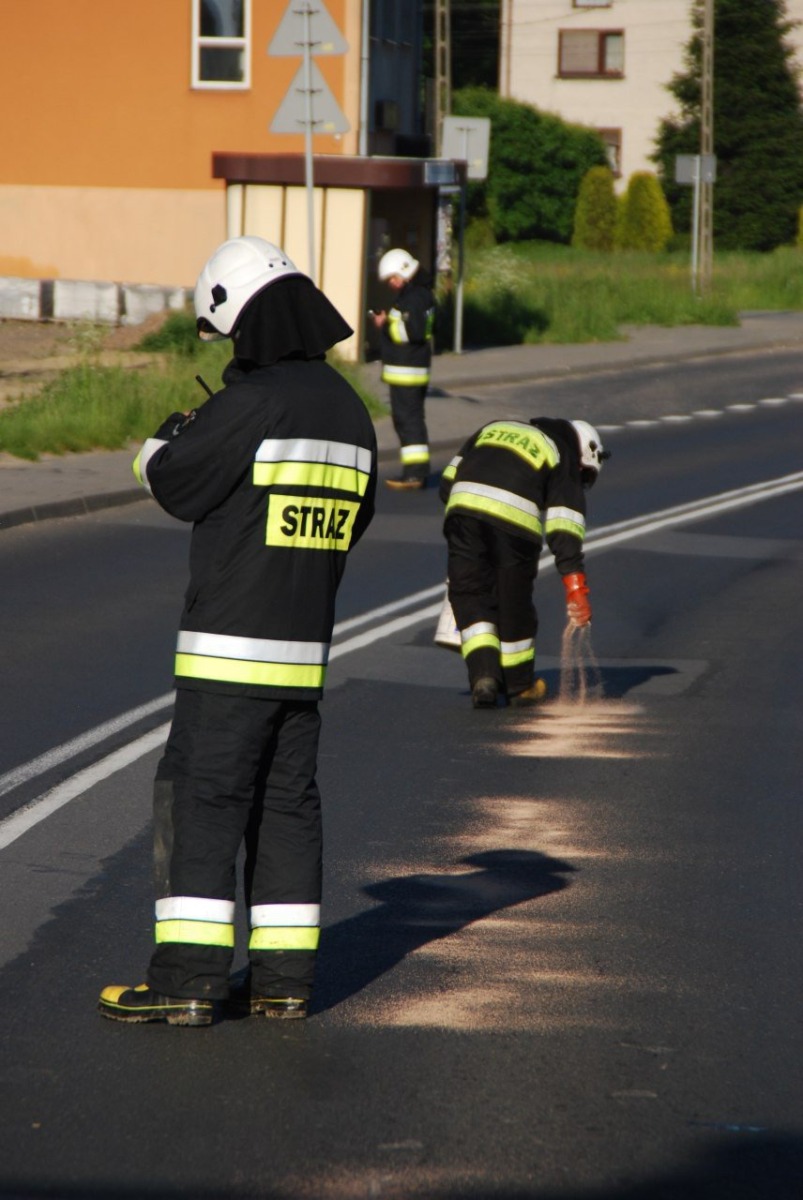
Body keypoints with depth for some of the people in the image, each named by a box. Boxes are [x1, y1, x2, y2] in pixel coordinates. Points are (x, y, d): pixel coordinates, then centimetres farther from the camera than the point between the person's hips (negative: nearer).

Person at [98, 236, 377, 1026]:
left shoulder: (252, 402, -15)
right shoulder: (348, 408, 10)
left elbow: (171, 481, -8)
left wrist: (169, 435, 15)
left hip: (231, 643, -8)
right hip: (305, 646, 8)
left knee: (198, 799, -5)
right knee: (284, 804, 12)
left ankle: (188, 979, -9)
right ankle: (283, 979, 13)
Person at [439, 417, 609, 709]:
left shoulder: (495, 429, 32)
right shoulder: (563, 459, 17)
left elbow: (448, 482, 24)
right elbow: (563, 531, 4)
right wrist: (576, 588, 0)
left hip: (463, 507, 3)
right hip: (515, 522, -2)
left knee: (471, 599, 13)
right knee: (514, 605, 14)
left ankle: (484, 676, -2)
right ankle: (519, 687, 28)